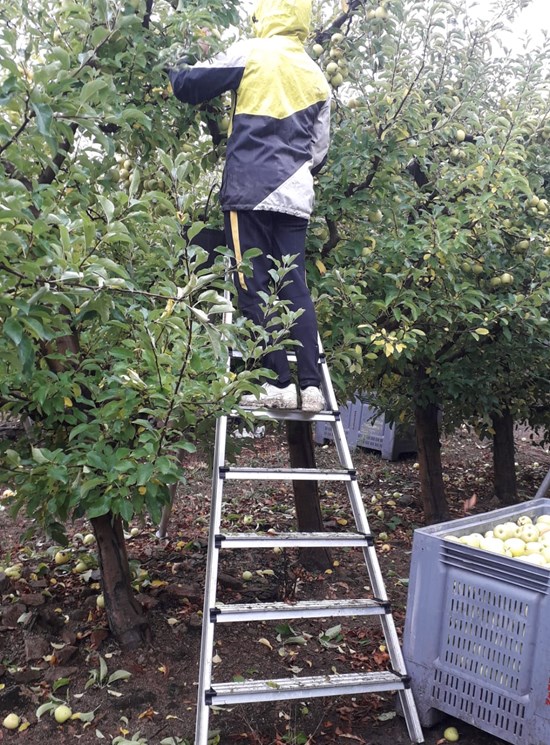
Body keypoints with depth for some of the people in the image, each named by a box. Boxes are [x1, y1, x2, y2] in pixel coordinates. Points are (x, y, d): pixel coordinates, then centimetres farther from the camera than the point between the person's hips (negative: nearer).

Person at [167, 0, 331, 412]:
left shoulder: (251, 53, 3)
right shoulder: (317, 76, 18)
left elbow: (190, 85, 6)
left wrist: (173, 72, 28)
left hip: (251, 190, -5)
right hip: (296, 196, 5)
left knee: (255, 288, -3)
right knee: (296, 289, 4)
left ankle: (279, 384, -7)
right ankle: (312, 386, -1)